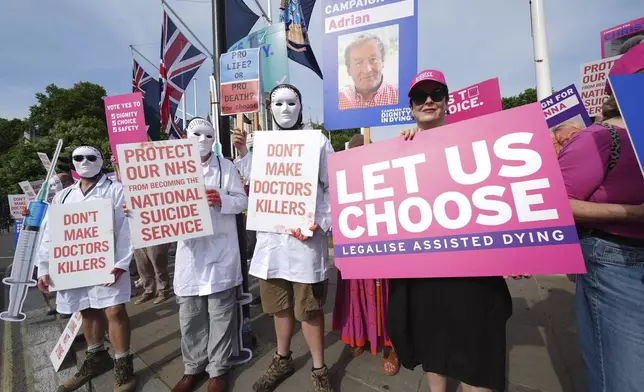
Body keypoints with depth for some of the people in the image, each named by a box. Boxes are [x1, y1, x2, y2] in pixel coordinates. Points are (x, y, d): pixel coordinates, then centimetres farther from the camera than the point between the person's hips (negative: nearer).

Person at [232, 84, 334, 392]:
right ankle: (282, 360, 38)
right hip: (271, 235, 4)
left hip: (305, 234, -4)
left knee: (308, 307, 4)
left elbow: (332, 188, -3)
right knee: (280, 304, 18)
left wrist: (319, 224, -14)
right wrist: (242, 153, 3)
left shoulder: (318, 141, 1)